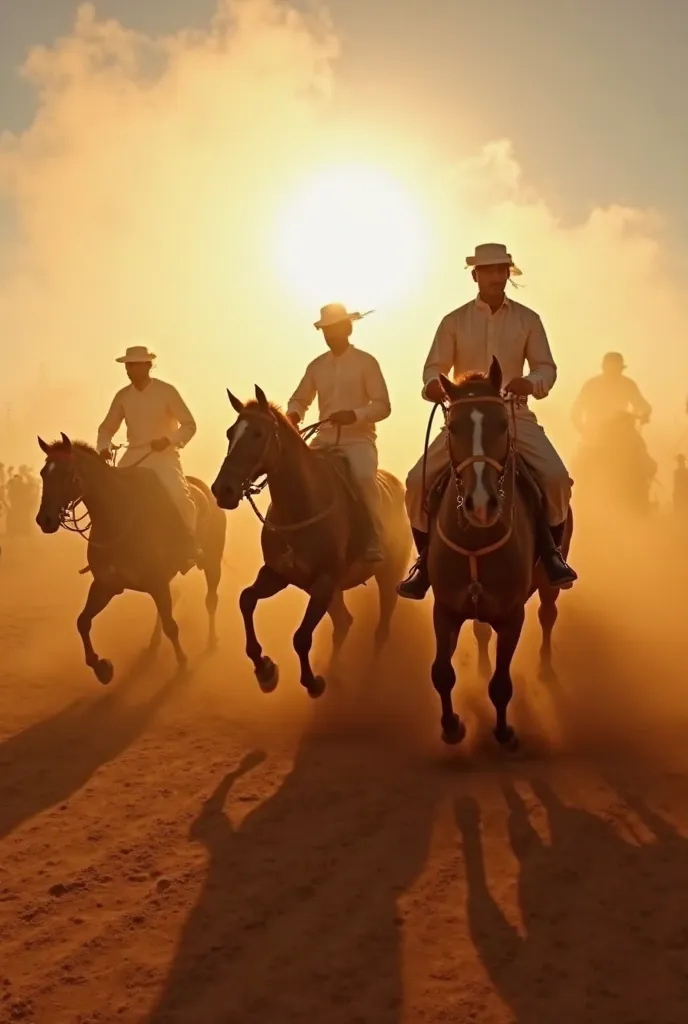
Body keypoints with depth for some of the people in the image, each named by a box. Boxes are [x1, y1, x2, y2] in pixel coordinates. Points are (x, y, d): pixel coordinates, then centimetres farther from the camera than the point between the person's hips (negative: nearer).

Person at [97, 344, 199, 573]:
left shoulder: (166, 391, -7)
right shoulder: (122, 396, 5)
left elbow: (189, 425, -5)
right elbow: (107, 427, 13)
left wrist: (168, 440, -21)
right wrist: (104, 447, -8)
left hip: (164, 454, -4)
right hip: (134, 456, 5)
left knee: (178, 494, -28)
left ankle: (191, 547, -11)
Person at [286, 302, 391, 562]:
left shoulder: (366, 362, -2)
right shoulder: (317, 365, 11)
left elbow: (382, 405, -7)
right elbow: (300, 399, 18)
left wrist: (355, 415, -24)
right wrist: (293, 414, -6)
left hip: (358, 438, -5)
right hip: (325, 439, 5)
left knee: (364, 477, -33)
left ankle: (373, 543, -24)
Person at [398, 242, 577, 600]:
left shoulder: (528, 319, 5)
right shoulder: (455, 321, 3)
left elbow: (546, 367, 3)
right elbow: (435, 366, 0)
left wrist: (531, 383, -20)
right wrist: (433, 384, -24)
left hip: (514, 415, 0)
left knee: (556, 476, -23)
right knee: (418, 481, -15)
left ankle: (551, 551, 2)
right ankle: (427, 558, 5)